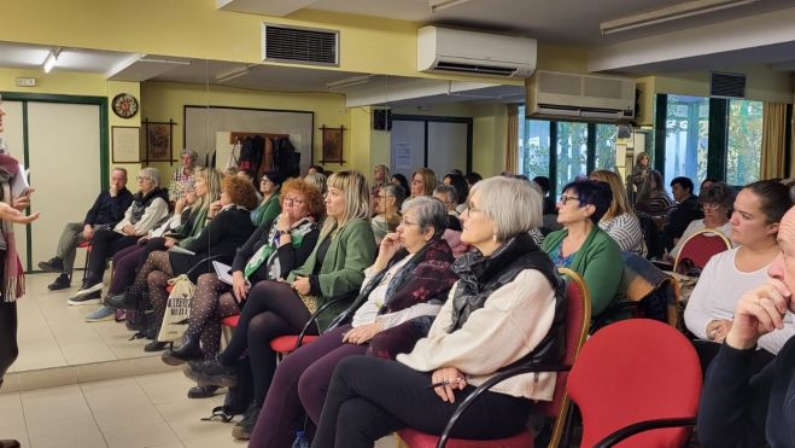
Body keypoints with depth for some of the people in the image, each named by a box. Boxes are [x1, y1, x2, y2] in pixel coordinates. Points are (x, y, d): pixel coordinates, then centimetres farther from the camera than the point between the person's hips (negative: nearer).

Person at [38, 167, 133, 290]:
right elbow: (92, 211, 12)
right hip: (94, 224, 7)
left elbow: (118, 216, -17)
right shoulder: (104, 193, 18)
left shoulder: (127, 197, -3)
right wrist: (87, 225, -7)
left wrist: (114, 196, -15)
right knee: (69, 226, -18)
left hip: (107, 228, -7)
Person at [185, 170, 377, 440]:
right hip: (313, 302, 8)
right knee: (258, 326, -15)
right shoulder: (331, 227, 22)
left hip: (330, 312, -8)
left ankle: (225, 364, -2)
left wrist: (313, 284, -17)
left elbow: (356, 275, -20)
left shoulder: (358, 228, -6)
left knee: (262, 289, -17)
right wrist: (297, 279, 1)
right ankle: (262, 408, -8)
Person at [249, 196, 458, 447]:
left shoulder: (438, 264, -6)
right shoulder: (404, 255, 19)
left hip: (383, 341, -9)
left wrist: (377, 326, -20)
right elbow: (366, 295, 23)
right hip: (358, 328, 9)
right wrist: (383, 260, 10)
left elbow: (431, 312, -22)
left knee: (312, 383, -22)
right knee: (287, 371, -3)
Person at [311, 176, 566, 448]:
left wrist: (410, 360, -7)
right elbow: (443, 327, 9)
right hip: (459, 385, 7)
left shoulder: (529, 278, -16)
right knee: (355, 415, -14)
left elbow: (475, 350, -19)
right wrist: (444, 364, -13)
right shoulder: (481, 265, 12)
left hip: (495, 401, -7)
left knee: (350, 371, -9)